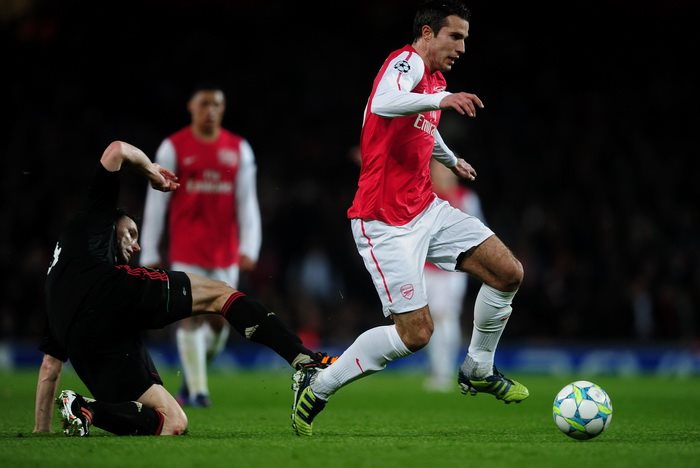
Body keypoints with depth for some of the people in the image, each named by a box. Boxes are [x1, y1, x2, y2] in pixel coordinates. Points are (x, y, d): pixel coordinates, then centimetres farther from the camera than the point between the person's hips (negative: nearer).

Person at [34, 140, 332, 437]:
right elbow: (117, 150, 22)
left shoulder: (56, 291, 42)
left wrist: (41, 432, 43)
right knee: (218, 293, 10)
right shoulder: (91, 222, 30)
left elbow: (50, 365, 40)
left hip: (83, 345, 6)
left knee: (172, 423, 5)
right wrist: (151, 170, 41)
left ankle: (86, 410, -18)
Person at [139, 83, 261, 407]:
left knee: (220, 320, 4)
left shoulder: (239, 149, 6)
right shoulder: (173, 148, -1)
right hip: (186, 249, -3)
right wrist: (149, 253, -2)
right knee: (191, 317, -7)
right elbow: (156, 202, 1)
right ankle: (196, 389, -2)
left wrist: (249, 247, -7)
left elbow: (247, 201, 4)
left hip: (226, 250, 3)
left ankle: (191, 379, 24)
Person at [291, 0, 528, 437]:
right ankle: (317, 385, 4)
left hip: (427, 209, 9)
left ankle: (478, 369, 21)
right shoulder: (407, 61, -13)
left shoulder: (435, 80, 14)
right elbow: (383, 104, -37)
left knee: (509, 273, 2)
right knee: (416, 333, -12)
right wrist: (441, 98, -48)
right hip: (386, 223, -9)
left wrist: (452, 159, 55)